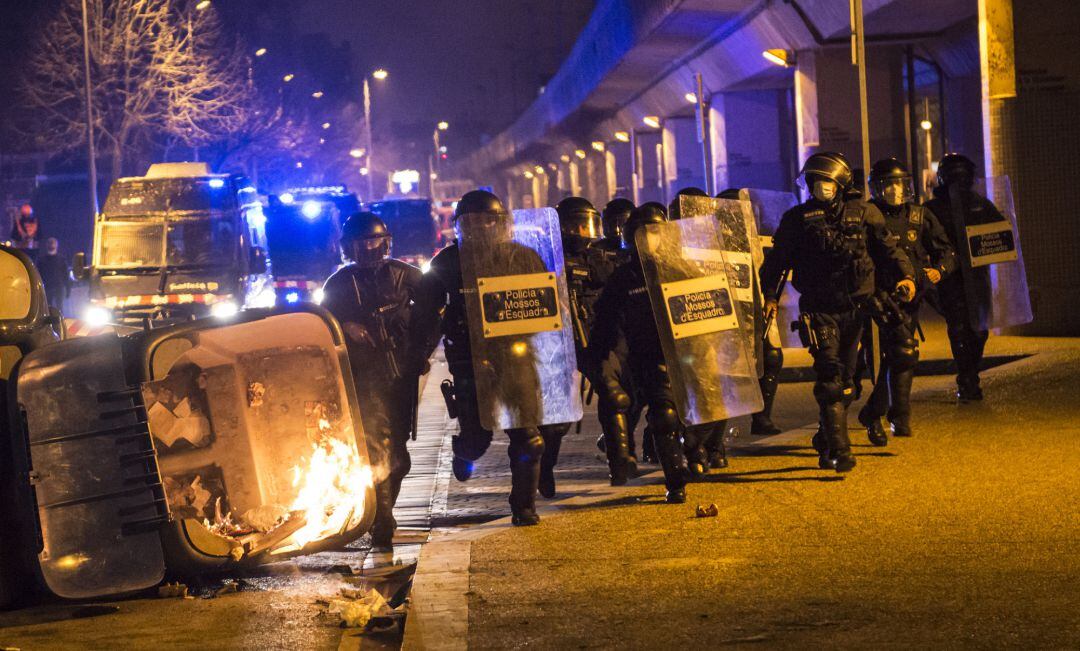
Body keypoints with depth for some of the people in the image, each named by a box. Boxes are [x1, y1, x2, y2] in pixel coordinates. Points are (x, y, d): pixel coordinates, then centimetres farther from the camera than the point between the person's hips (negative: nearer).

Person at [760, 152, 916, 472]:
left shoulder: (863, 214, 5)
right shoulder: (798, 218, 1)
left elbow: (887, 250, 11)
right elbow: (776, 259, 5)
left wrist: (905, 275, -5)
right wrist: (769, 295, -5)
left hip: (855, 309, 3)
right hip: (819, 309, -3)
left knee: (845, 378, 11)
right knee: (830, 375, -14)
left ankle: (826, 443, 26)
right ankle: (839, 449, -17)